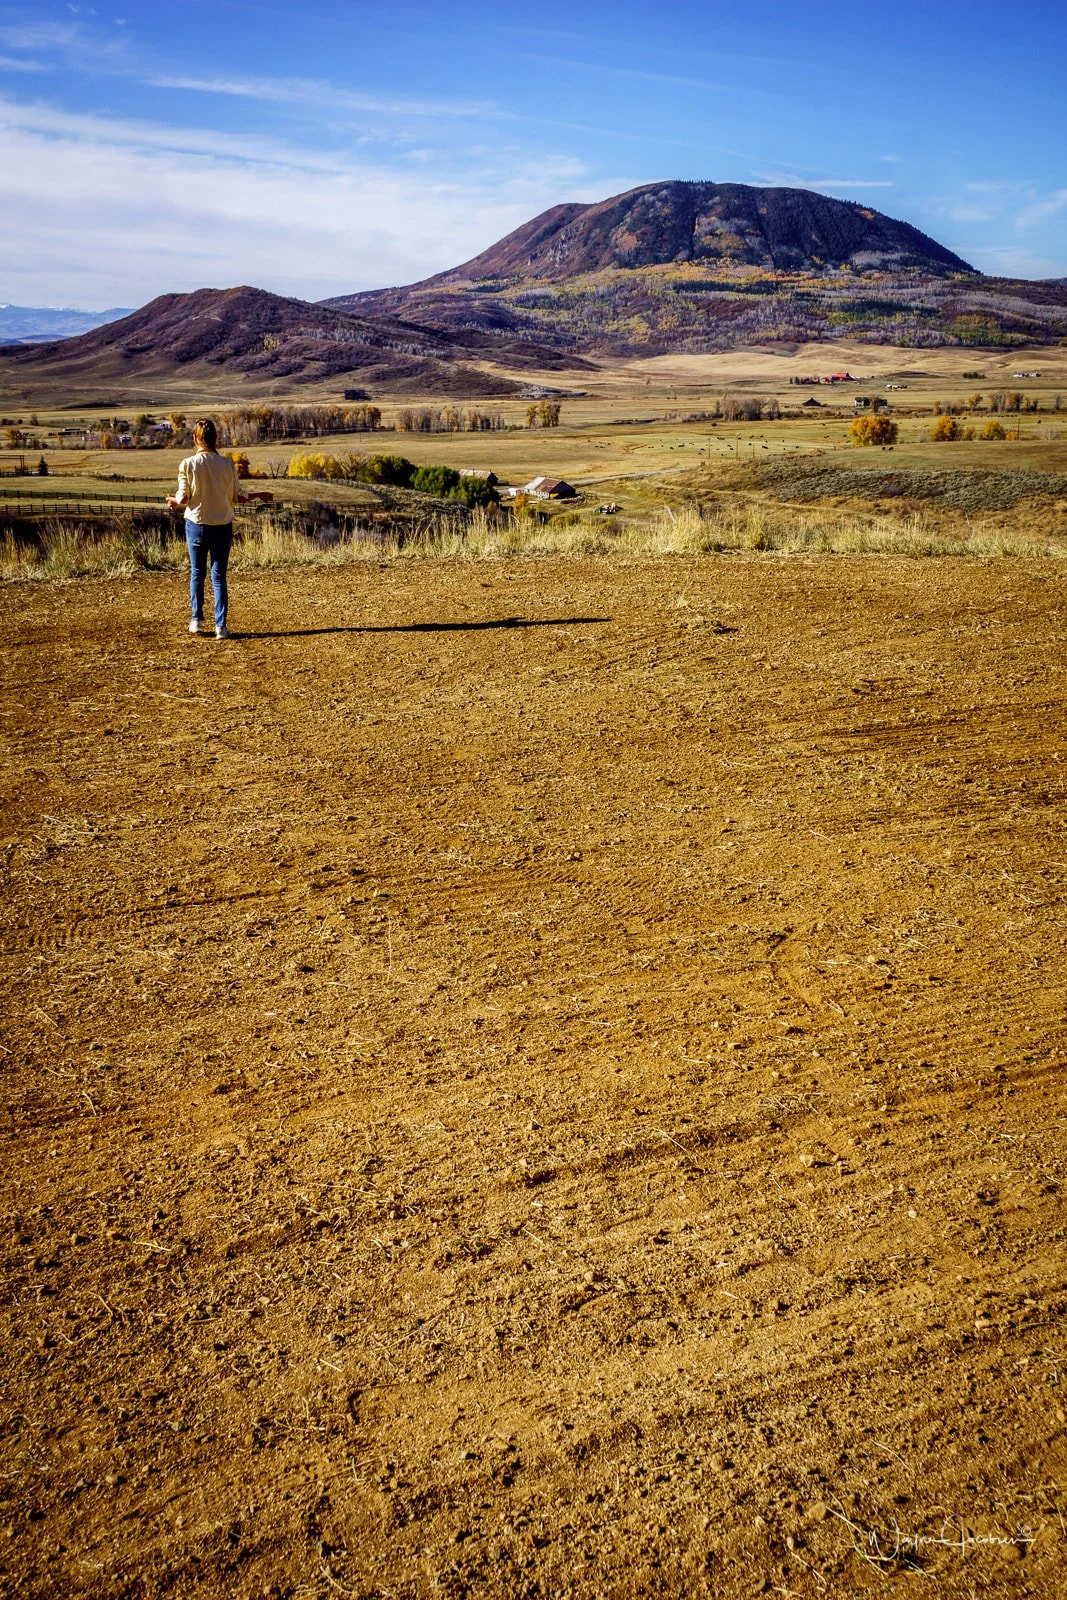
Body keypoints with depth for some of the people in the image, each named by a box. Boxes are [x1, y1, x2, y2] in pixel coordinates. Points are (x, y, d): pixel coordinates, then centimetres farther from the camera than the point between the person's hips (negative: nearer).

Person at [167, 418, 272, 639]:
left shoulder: (188, 464, -9)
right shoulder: (227, 464, -6)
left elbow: (183, 499, -8)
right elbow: (235, 498, -1)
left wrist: (173, 501, 15)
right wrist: (257, 496, 16)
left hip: (197, 525, -1)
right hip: (223, 526, 1)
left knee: (197, 573, 15)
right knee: (219, 576, 6)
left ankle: (197, 620, 18)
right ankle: (220, 626, 1)